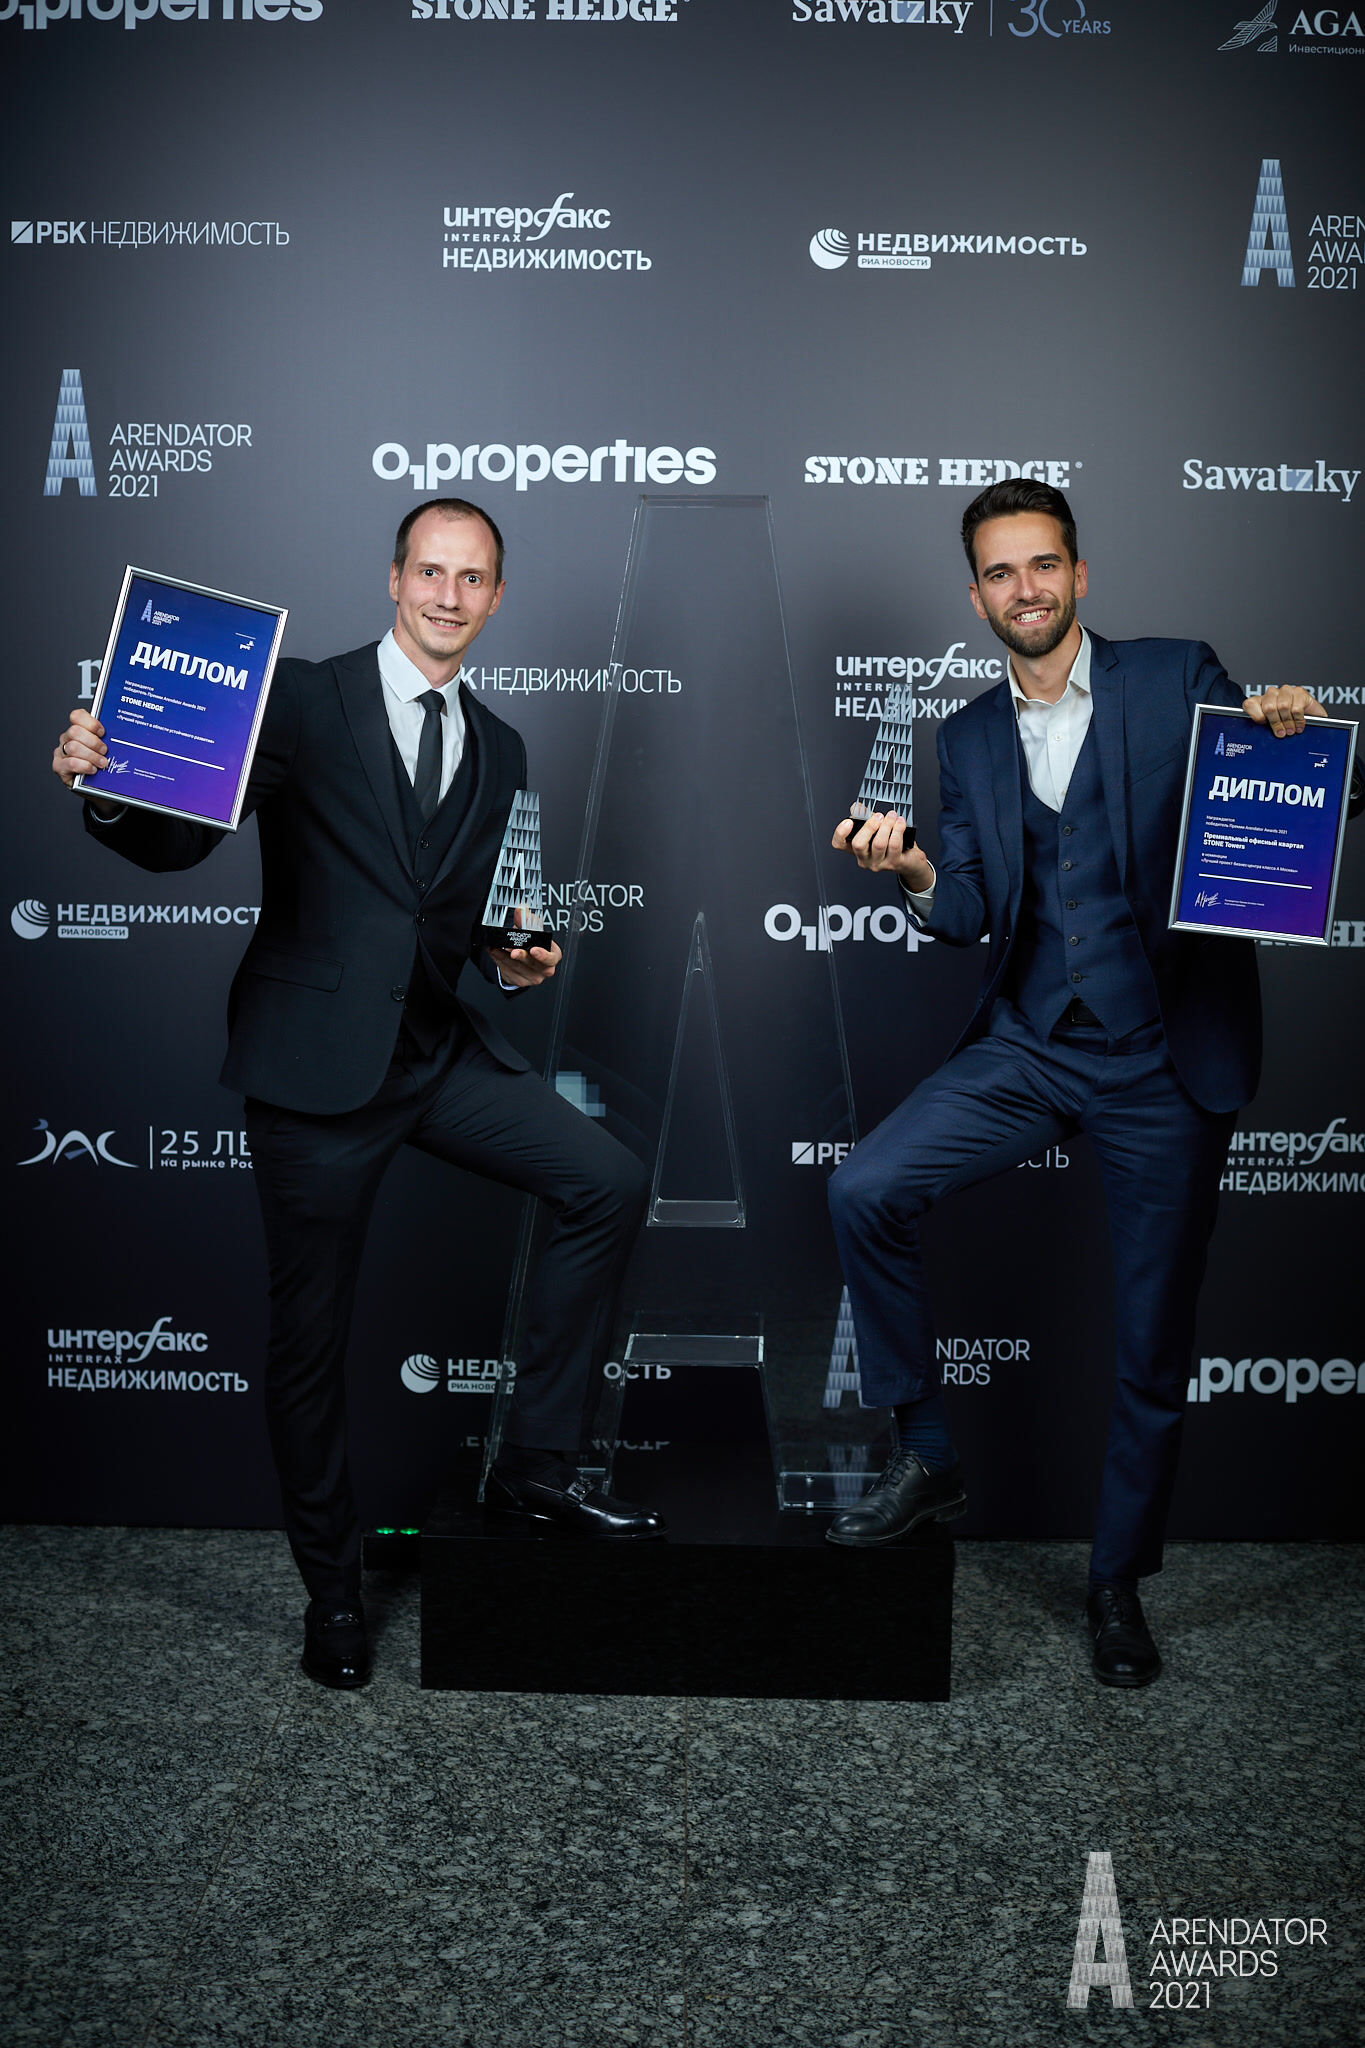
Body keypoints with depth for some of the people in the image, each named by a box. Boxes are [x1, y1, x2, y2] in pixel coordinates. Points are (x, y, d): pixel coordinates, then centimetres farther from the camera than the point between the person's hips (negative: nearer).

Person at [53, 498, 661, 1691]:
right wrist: (104, 785, -28)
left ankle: (536, 1463, 6)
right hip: (317, 1062, -5)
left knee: (610, 1183, -8)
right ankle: (332, 1588, 26)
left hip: (440, 1054, 5)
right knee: (311, 1335, 4)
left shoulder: (497, 750, 13)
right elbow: (179, 843, -9)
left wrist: (513, 958, -2)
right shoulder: (305, 700, -4)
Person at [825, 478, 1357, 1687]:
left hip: (1168, 1064, -3)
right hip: (1029, 1048, 3)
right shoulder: (971, 737, 9)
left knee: (1154, 1347, 5)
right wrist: (917, 875, -18)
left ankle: (1120, 1582, 27)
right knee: (864, 1191, -16)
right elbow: (974, 914, 3)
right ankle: (927, 1457, 4)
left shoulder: (1179, 680, -1)